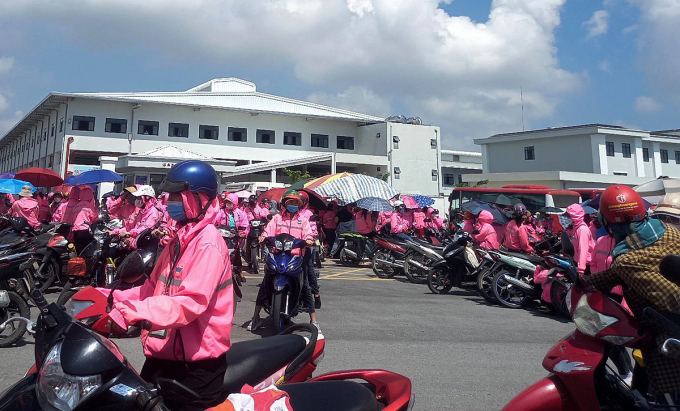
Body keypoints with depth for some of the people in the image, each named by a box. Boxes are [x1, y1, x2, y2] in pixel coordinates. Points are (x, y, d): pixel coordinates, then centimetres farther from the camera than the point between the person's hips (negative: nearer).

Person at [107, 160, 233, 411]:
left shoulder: (208, 243, -19)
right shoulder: (180, 239, 12)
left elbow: (190, 302, -30)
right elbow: (154, 287, 15)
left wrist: (132, 312, -36)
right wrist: (115, 299, 2)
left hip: (196, 361, -9)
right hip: (164, 353, 9)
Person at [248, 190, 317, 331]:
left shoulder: (303, 220, 14)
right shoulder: (277, 218, 13)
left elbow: (308, 234, 1)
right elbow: (268, 230, 2)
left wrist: (308, 240, -21)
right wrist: (263, 236, -19)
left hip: (296, 257, 0)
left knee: (306, 288, -4)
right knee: (264, 285, -2)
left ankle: (313, 321, 4)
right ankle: (255, 317, 12)